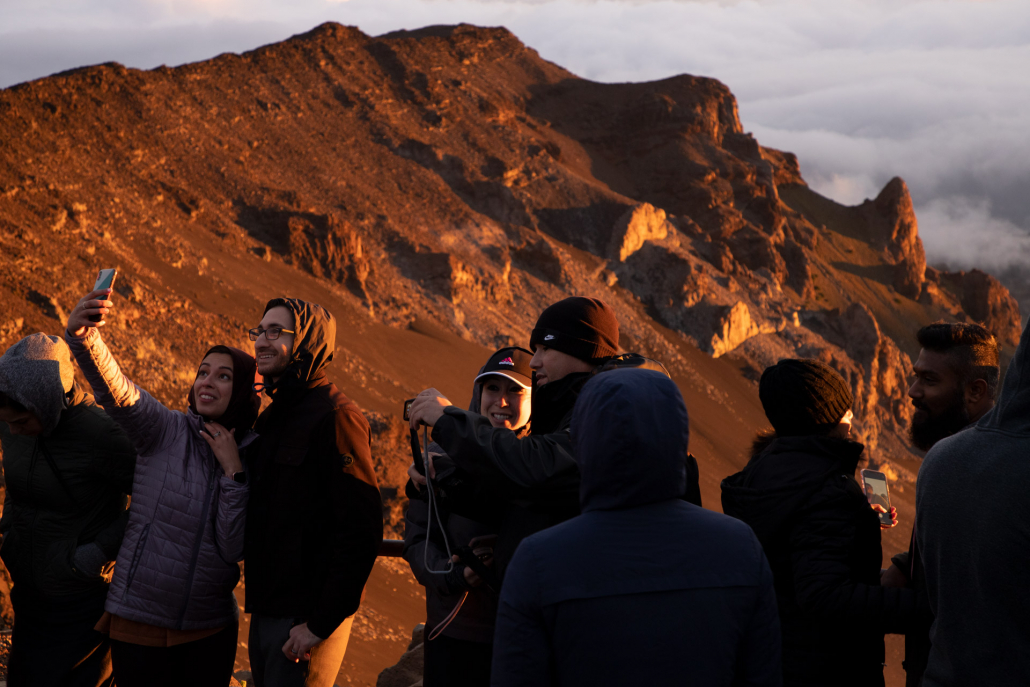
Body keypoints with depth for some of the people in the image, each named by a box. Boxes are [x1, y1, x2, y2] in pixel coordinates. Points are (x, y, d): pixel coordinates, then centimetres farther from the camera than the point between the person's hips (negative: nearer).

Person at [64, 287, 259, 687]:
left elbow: (234, 549, -11)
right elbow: (115, 390, -25)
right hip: (139, 620, -2)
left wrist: (233, 471, -16)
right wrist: (81, 337, -43)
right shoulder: (167, 431, -5)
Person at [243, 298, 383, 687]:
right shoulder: (271, 417, 15)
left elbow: (362, 531, -20)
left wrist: (321, 623, -20)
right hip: (265, 611, 8)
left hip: (307, 616, -8)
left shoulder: (336, 416, -14)